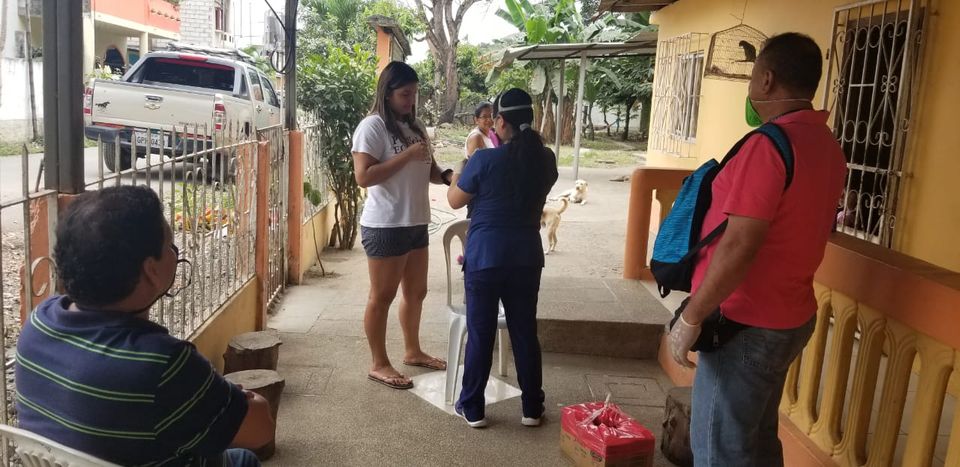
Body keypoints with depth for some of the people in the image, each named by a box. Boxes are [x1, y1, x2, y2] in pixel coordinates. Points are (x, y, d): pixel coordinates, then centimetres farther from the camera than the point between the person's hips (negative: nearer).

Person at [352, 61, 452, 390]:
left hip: (416, 223, 8)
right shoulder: (372, 126, -12)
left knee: (416, 291, 17)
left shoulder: (415, 126, 12)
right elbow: (363, 177, -21)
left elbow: (427, 169, 17)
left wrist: (446, 176, -4)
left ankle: (412, 351, 34)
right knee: (382, 296, 3)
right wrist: (407, 155, -23)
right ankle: (379, 364, 15)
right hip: (385, 226, -8)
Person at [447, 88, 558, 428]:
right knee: (525, 333, 13)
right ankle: (532, 408, 22)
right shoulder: (545, 160, -1)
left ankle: (473, 408, 18)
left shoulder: (485, 160, -14)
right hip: (527, 257, 4)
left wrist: (458, 176, 18)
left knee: (480, 334, 7)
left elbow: (455, 201, -2)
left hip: (485, 257, -4)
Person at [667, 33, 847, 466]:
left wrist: (691, 318, -18)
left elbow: (738, 248, -25)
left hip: (747, 325, -9)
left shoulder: (768, 145, -22)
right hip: (790, 316, 9)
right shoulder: (827, 144, 8)